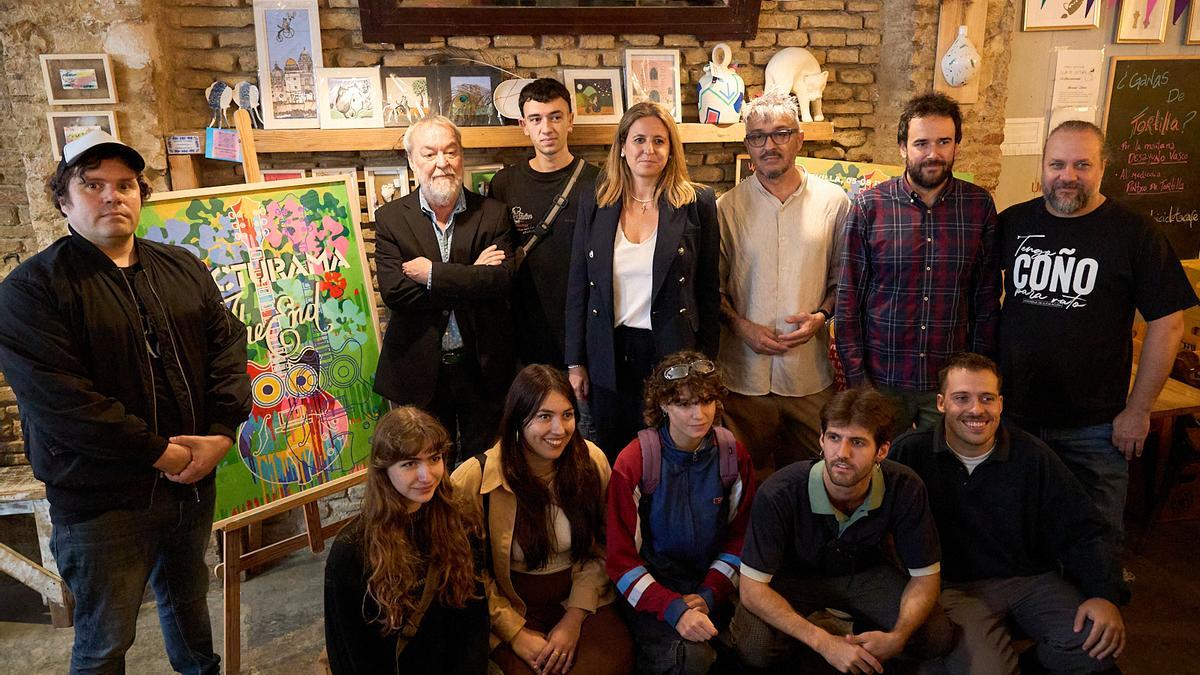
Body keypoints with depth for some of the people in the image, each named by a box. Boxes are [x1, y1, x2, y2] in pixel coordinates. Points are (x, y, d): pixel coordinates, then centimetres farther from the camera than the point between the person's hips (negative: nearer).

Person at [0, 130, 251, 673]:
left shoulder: (183, 268, 8)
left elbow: (228, 343, 4)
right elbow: (56, 398, -20)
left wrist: (221, 433, -10)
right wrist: (160, 453, -19)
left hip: (193, 481, 5)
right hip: (101, 500, -5)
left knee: (189, 600, 25)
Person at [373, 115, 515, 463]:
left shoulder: (492, 214, -1)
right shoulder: (390, 218, -1)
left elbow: (500, 280, -16)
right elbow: (393, 291, -14)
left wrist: (431, 274, -19)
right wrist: (470, 279, -16)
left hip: (482, 365, 0)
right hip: (420, 368, 0)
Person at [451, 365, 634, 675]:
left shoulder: (592, 462, -4)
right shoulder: (473, 479, -14)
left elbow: (599, 549, 4)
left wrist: (575, 619, -6)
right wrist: (517, 634, -10)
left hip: (581, 599, 2)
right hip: (508, 607, -2)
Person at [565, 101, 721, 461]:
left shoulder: (697, 203, -2)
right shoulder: (594, 204, 4)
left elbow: (708, 290, 1)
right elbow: (578, 287, 7)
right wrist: (575, 362, 5)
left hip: (673, 354, -2)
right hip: (609, 356, 2)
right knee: (612, 462, 12)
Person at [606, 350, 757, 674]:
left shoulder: (733, 455, 0)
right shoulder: (633, 464, -12)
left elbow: (739, 535, 7)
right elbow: (621, 558, -10)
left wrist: (708, 595, -8)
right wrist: (674, 608, -23)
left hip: (713, 588, 4)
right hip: (653, 592, -4)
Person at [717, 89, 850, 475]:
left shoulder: (833, 202, 2)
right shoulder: (727, 207, 0)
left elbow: (843, 278, 8)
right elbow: (712, 286, 4)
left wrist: (822, 316, -9)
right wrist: (741, 326, -10)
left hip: (811, 373, 1)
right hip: (745, 374, 0)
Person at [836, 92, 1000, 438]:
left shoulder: (979, 206, -1)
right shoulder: (868, 206, -6)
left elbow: (987, 299, 4)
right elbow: (849, 299, -3)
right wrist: (856, 377, -6)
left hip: (952, 381, 1)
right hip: (882, 380, -1)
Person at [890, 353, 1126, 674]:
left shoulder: (1031, 455, 2)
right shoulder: (910, 453, -6)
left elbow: (1082, 531, 3)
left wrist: (1105, 594, -11)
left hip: (1033, 578, 3)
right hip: (955, 587, -3)